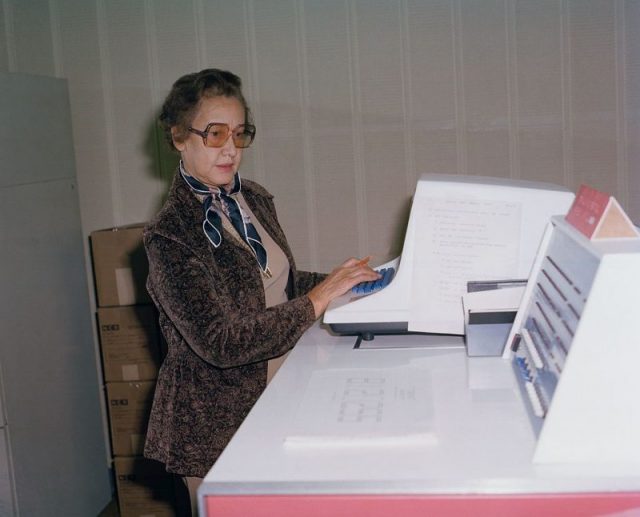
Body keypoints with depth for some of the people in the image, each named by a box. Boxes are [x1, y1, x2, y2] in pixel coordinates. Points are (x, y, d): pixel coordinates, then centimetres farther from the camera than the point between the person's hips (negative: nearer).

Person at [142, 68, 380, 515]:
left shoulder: (255, 199, 3)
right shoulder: (170, 234, -20)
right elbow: (221, 342, -25)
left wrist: (340, 281, -2)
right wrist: (318, 300, -26)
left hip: (273, 391, 7)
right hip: (216, 420, -7)